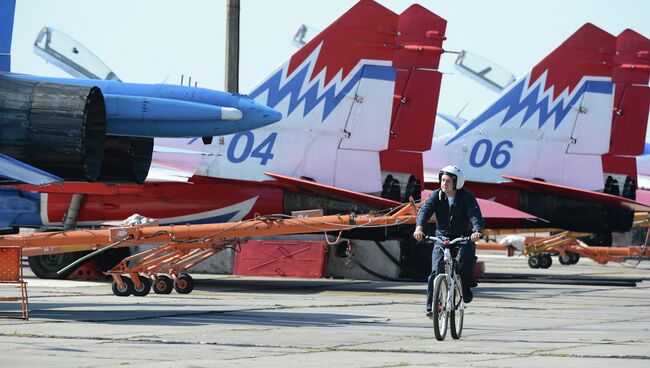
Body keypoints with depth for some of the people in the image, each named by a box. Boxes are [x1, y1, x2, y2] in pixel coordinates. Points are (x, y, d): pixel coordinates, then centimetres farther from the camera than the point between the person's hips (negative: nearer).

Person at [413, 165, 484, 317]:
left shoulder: (467, 197, -10)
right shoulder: (436, 195, -3)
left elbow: (475, 214, -25)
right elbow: (425, 210, -18)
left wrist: (477, 231, -46)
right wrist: (419, 227, -39)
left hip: (463, 237, -2)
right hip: (442, 237, 2)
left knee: (467, 256, -32)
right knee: (436, 271, -14)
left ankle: (466, 286, -7)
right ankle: (431, 306, -10)